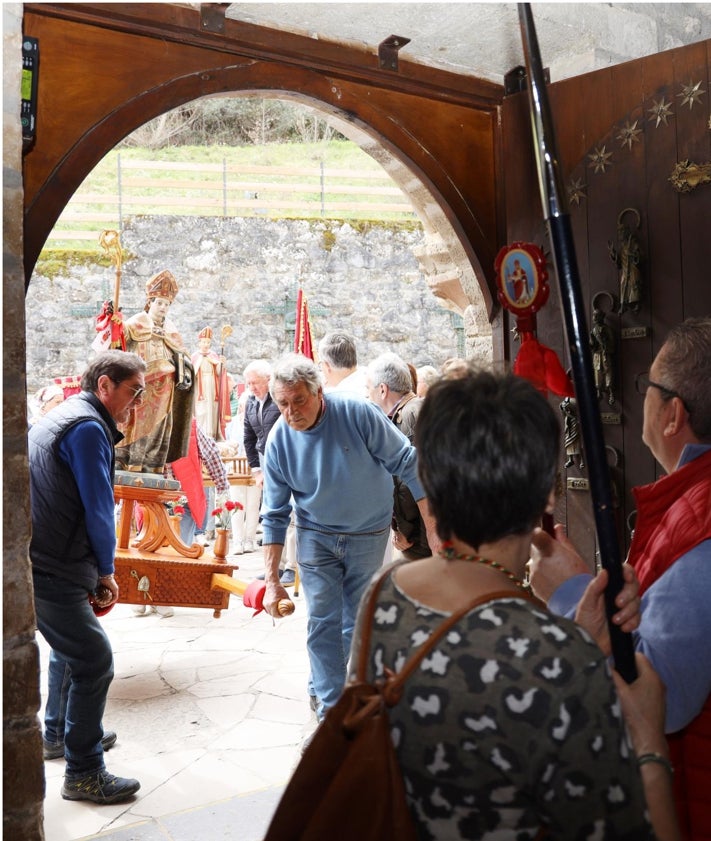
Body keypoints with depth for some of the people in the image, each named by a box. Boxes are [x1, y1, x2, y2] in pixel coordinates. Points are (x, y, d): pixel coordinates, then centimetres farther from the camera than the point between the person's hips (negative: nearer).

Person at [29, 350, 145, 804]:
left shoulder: (64, 416, 17)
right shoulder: (88, 427, -16)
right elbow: (98, 508, -16)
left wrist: (96, 568, 17)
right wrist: (106, 569, -1)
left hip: (43, 563, 11)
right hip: (51, 572, -11)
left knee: (70, 646, 25)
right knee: (94, 660, -6)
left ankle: (60, 734, 42)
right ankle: (84, 774, 4)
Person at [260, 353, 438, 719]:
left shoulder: (357, 413, -24)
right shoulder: (278, 441, -15)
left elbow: (407, 465, -17)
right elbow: (275, 515, -7)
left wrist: (434, 526, -20)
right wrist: (272, 580, -9)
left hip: (369, 535, 0)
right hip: (316, 535, 1)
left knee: (357, 623, 11)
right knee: (323, 621, -1)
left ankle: (322, 685, 35)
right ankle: (330, 705, 15)